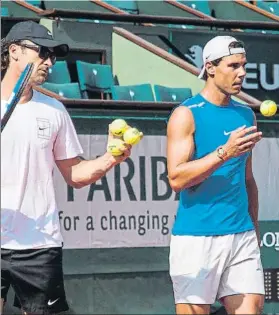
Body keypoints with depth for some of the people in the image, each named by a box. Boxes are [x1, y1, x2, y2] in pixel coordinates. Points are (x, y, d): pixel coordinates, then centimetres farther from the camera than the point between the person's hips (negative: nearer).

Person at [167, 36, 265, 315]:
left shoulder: (246, 115, 13)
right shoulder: (186, 114, -6)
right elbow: (176, 178, -15)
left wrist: (254, 228, 15)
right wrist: (223, 153, -22)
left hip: (242, 236, 5)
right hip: (196, 237, -5)